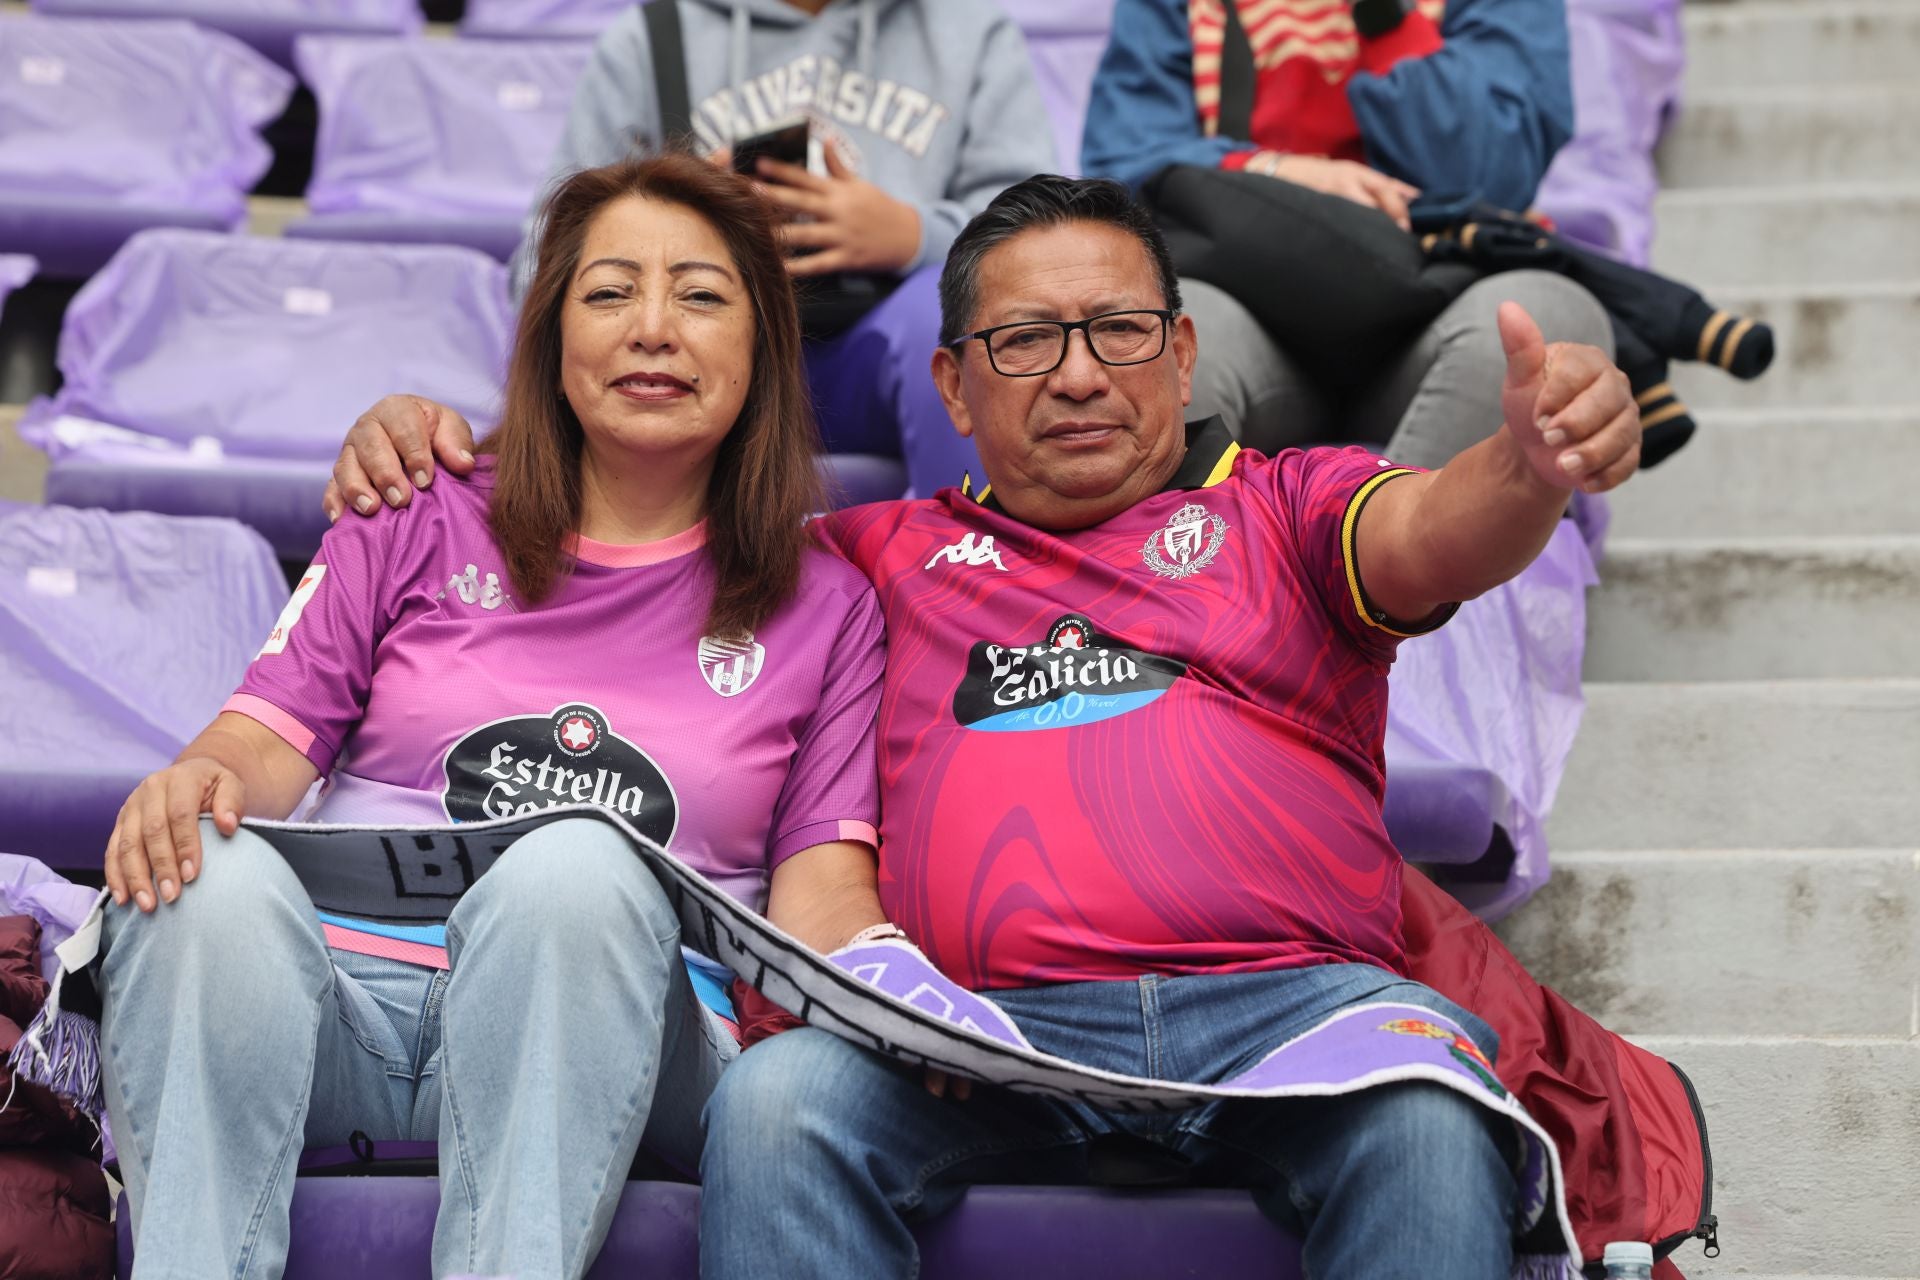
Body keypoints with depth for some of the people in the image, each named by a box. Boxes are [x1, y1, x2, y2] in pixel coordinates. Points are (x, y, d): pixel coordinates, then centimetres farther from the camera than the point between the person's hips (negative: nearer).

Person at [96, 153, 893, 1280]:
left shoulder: (824, 607, 17)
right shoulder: (421, 524, 20)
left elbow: (821, 887, 7)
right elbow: (270, 742, 12)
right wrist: (194, 785, -13)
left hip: (593, 1044, -1)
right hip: (342, 1008, 1)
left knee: (579, 865, -34)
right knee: (214, 871, -31)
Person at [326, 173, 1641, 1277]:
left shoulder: (1285, 506, 22)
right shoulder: (888, 556, 28)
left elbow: (1432, 534, 1)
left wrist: (1534, 459, -23)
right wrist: (442, 447, 18)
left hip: (1289, 998, -1)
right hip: (991, 1025, 1)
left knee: (1424, 1116, -35)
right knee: (778, 1101, -31)